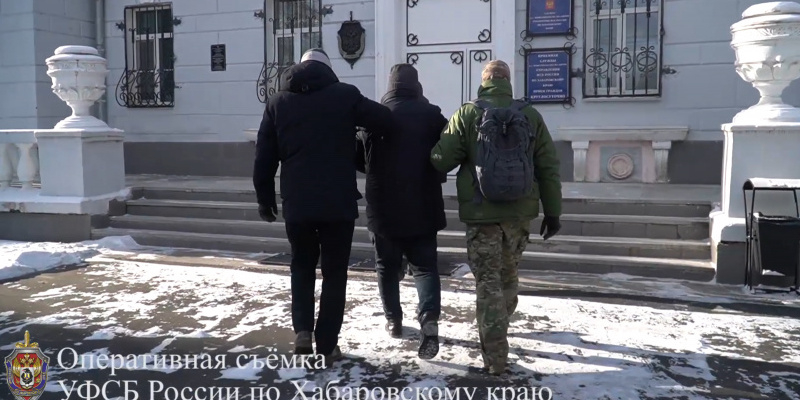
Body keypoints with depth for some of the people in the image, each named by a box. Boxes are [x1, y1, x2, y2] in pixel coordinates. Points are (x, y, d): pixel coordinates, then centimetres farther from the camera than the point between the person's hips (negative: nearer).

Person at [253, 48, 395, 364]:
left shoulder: (278, 102, 8)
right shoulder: (345, 95, -1)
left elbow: (264, 159, 7)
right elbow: (388, 122, -3)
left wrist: (265, 199, 16)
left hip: (296, 204, 2)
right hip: (338, 203, -2)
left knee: (302, 267, 22)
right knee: (335, 273, 11)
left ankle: (302, 330, 9)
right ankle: (327, 346, 13)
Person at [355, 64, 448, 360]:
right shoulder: (431, 115, -3)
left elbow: (361, 159, 5)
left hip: (383, 207, 1)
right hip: (422, 207, 0)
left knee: (387, 266, 16)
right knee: (425, 265, 5)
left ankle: (393, 320, 24)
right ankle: (429, 317, -15)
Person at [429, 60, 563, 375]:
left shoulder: (467, 114, -4)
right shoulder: (530, 115, 4)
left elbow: (441, 159, -8)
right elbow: (549, 168, 4)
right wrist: (553, 211, 10)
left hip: (481, 213, -3)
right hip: (520, 212, 3)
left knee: (488, 281, 3)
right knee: (508, 276, 21)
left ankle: (495, 355, 1)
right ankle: (498, 329, 40)